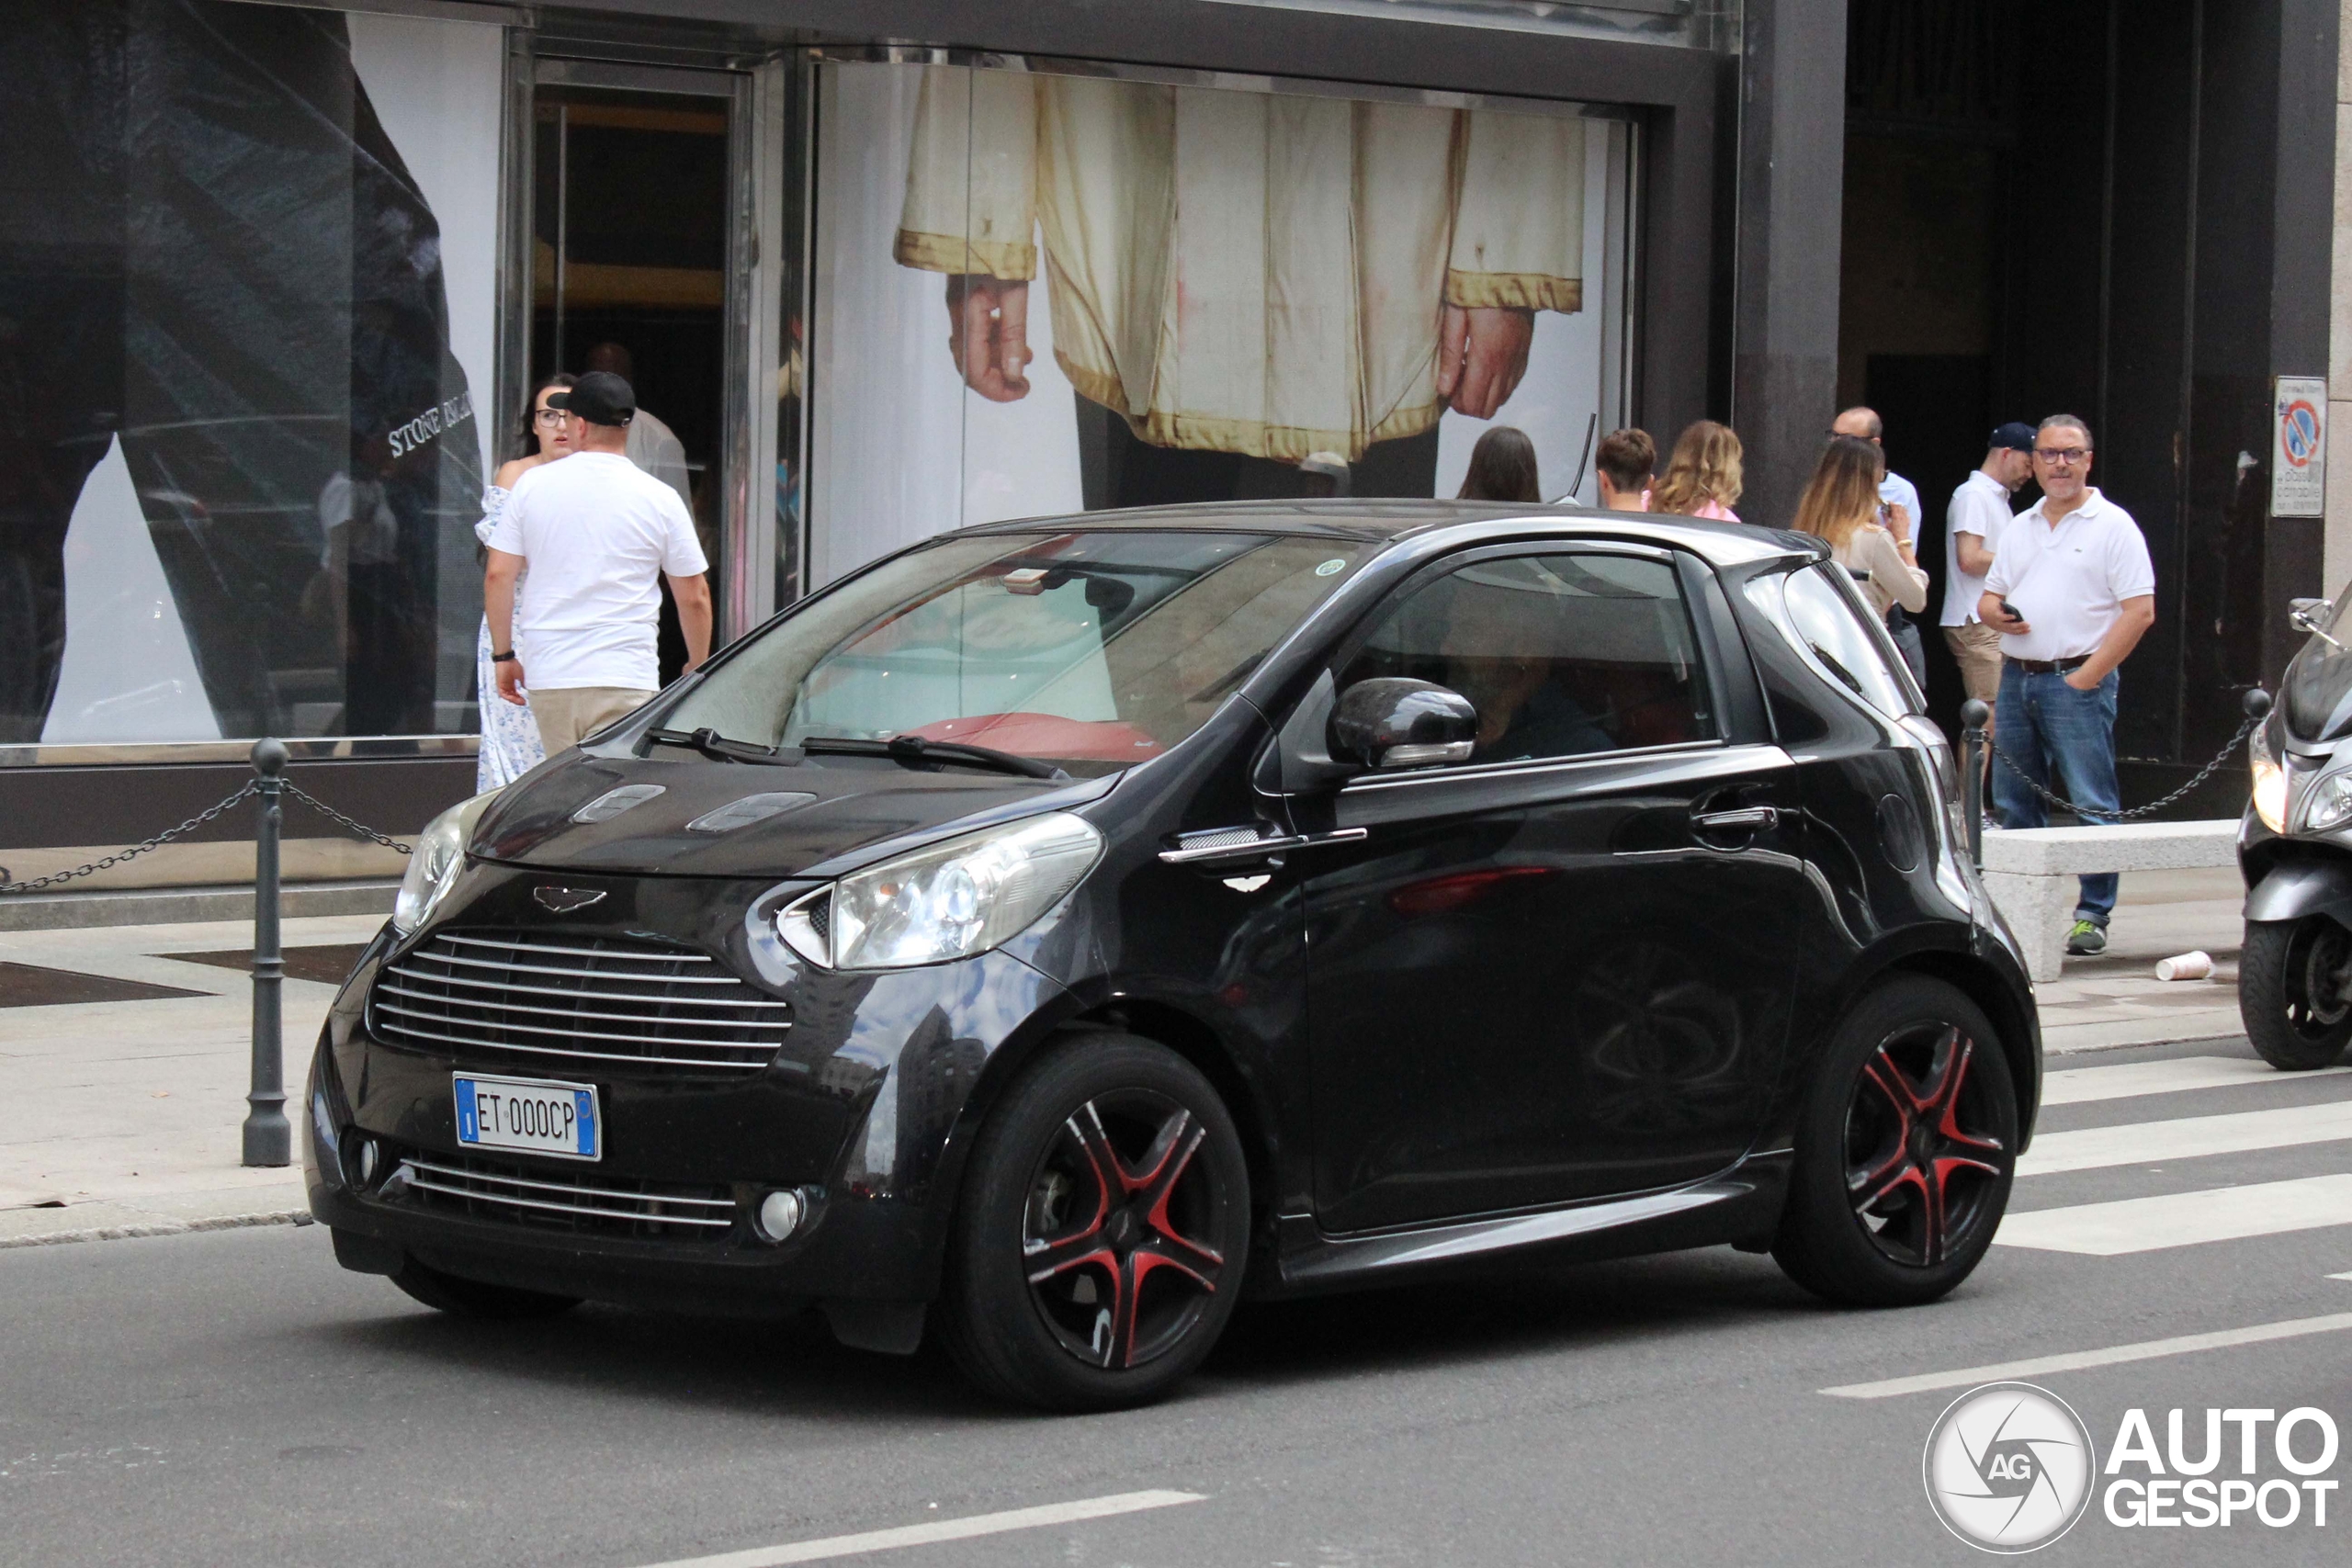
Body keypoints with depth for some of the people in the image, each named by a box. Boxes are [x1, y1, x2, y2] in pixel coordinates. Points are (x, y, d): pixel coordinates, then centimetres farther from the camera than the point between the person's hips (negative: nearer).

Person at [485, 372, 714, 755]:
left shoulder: (533, 484, 4)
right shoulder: (659, 498, 1)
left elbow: (497, 576, 4)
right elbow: (694, 596, 4)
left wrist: (503, 655, 14)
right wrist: (697, 666, 19)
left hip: (548, 678, 2)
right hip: (624, 679, -2)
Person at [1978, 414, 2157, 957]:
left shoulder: (2113, 526, -2)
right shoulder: (2020, 527, 17)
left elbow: (2140, 611, -9)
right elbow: (1988, 598, 22)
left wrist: (2088, 675, -14)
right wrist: (1995, 614, -4)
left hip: (2078, 681, -6)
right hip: (2016, 677, 6)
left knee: (2091, 806, -7)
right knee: (2014, 804, 9)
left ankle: (2093, 915, -3)